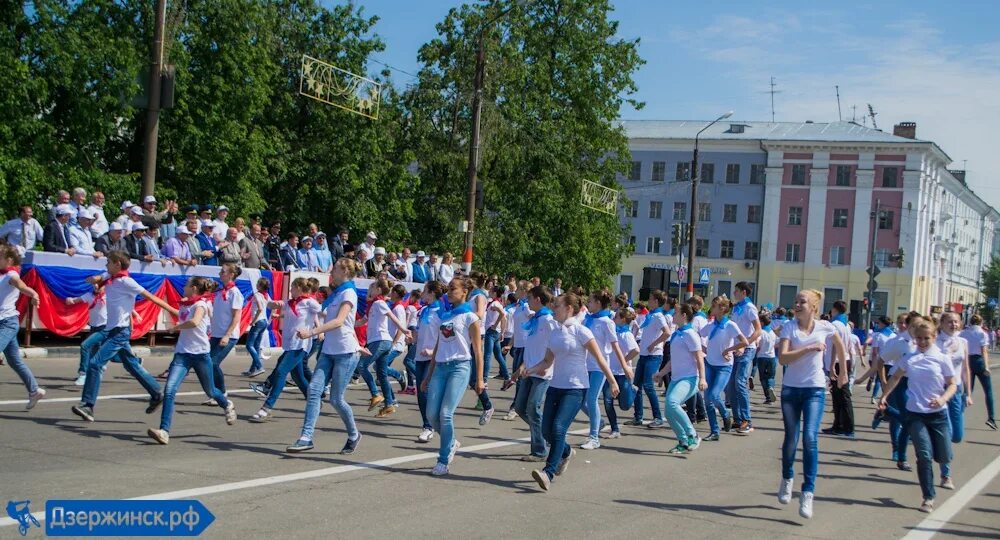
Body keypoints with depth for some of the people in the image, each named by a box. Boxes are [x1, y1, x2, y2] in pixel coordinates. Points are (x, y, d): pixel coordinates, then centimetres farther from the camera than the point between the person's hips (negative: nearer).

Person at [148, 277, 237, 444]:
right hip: (182, 353, 5)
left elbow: (194, 322, -29)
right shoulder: (184, 304, 10)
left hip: (201, 353, -5)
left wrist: (176, 327, -18)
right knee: (169, 390, -15)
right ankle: (164, 431, -21)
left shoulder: (201, 304, -11)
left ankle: (228, 406, 48)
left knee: (210, 391, 14)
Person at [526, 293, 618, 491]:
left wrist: (612, 382, -6)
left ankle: (549, 472, -21)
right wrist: (530, 370, -3)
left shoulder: (580, 331, -9)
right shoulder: (555, 333, 9)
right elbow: (547, 361, 14)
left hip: (575, 388, -7)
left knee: (558, 428, -20)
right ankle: (566, 452, 34)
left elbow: (599, 358, -6)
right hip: (555, 386, 7)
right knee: (547, 430, 3)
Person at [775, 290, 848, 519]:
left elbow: (839, 345, 19)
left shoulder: (825, 327, -2)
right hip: (791, 388, 0)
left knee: (810, 438, -14)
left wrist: (843, 372, 25)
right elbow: (782, 358, -18)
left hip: (815, 390, 0)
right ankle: (787, 478, 37)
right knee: (791, 438, 8)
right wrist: (809, 348, -25)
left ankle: (808, 494, -12)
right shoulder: (789, 327, -7)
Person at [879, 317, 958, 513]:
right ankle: (928, 498, -1)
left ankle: (946, 474, 43)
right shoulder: (909, 358, 1)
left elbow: (952, 385, -1)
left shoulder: (942, 359, -4)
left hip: (938, 413, 0)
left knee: (943, 457, 4)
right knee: (924, 456, -10)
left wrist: (943, 399, -20)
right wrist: (884, 396, 4)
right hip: (915, 414, 0)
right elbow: (896, 377, 14)